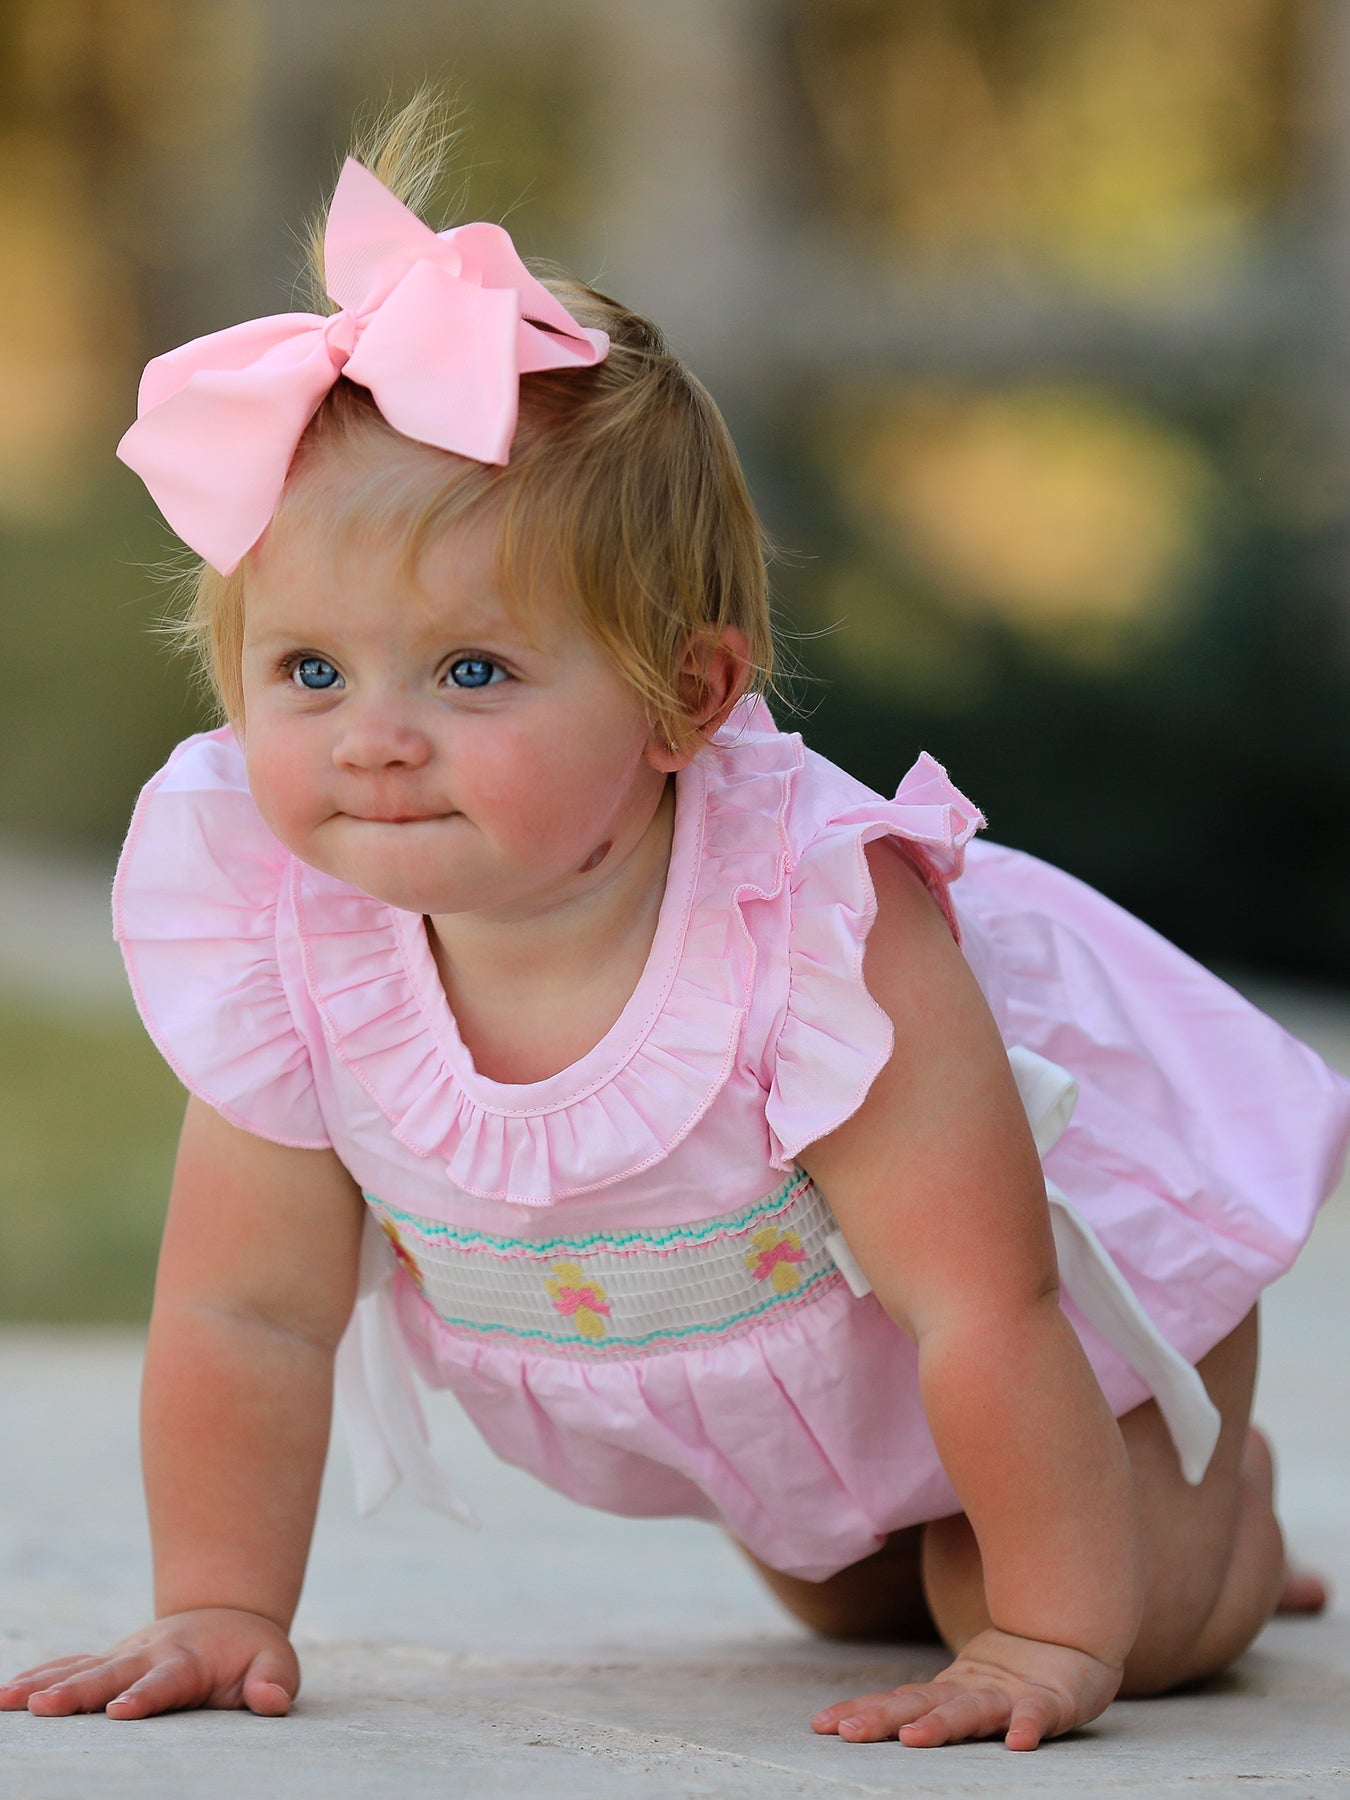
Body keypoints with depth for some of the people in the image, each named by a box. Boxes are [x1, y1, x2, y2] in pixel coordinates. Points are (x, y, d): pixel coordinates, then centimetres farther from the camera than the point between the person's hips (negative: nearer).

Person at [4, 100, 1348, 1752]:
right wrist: (219, 1613, -18)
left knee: (1127, 1632, -13)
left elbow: (984, 1312, -39)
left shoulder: (817, 928, -46)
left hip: (1075, 1229, -5)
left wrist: (1054, 1641, -35)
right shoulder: (285, 935, -31)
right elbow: (247, 1315, -18)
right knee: (848, 1604, 24)